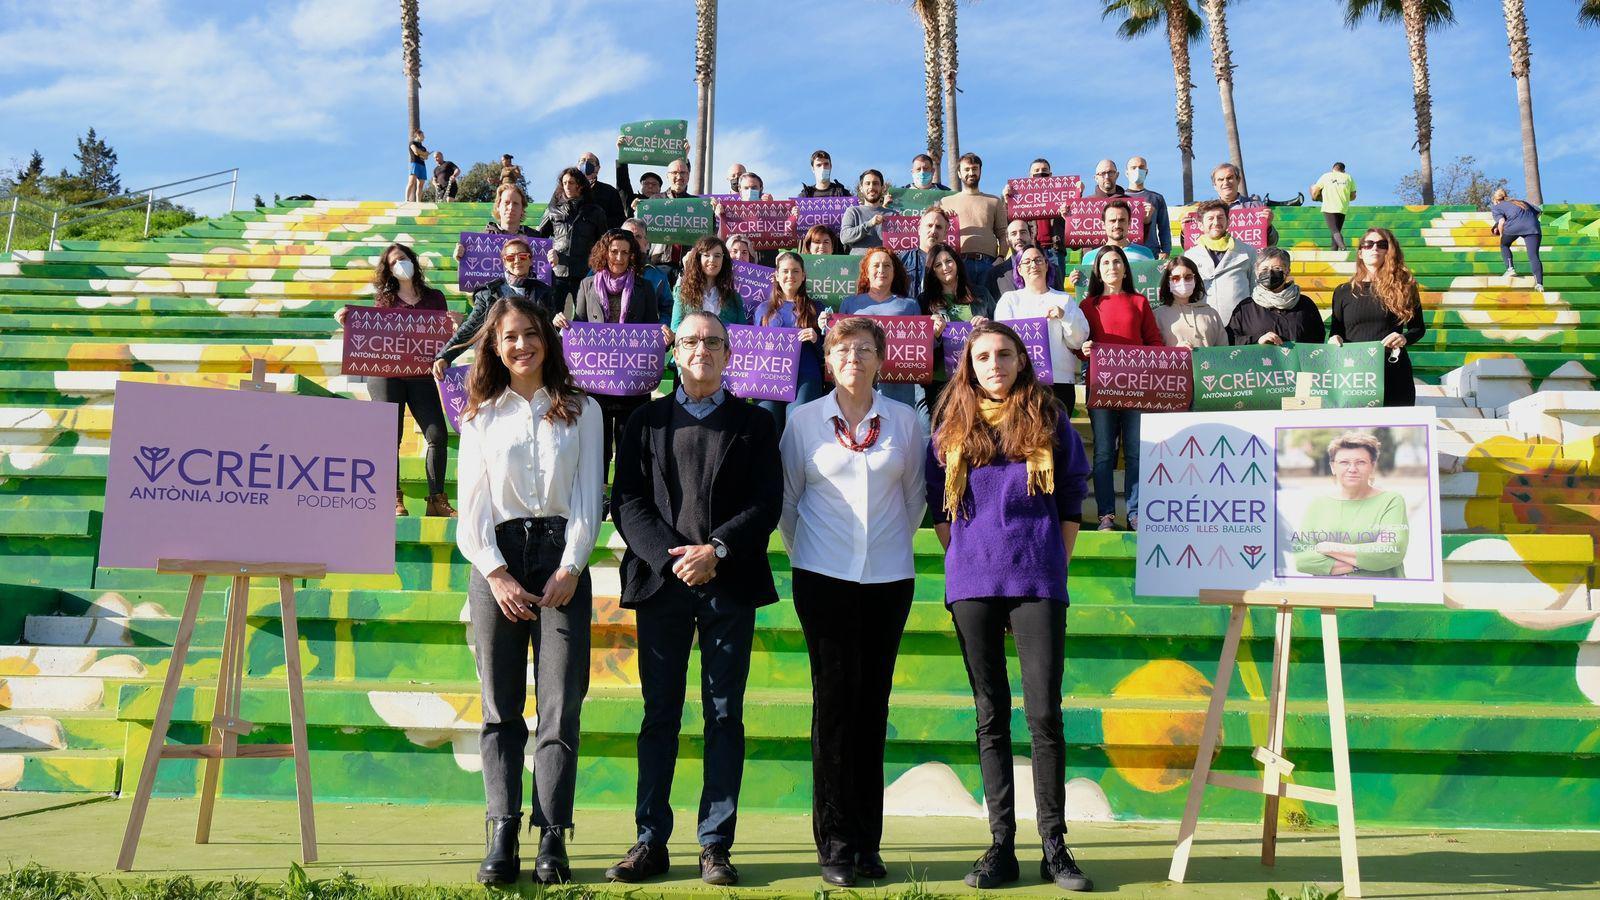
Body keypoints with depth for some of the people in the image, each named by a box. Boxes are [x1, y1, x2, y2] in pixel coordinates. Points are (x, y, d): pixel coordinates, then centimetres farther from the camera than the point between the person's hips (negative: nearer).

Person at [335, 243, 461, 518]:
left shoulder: (434, 297, 12)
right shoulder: (384, 299, 9)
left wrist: (456, 324, -7)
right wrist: (347, 323, -5)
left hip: (421, 376, 1)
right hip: (385, 374, -1)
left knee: (438, 435, -9)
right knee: (391, 436, -5)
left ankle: (436, 500, -3)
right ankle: (393, 498, 2)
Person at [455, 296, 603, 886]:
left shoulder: (580, 411, 12)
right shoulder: (481, 416, 13)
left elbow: (589, 497, 6)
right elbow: (472, 505, 6)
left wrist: (570, 568, -7)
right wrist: (496, 573, -7)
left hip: (561, 559, -1)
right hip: (496, 558, 1)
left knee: (560, 704, -7)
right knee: (501, 707, -2)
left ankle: (552, 839, -5)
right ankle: (502, 838, -3)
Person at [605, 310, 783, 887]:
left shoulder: (754, 424, 10)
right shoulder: (646, 421, 11)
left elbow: (767, 505, 1)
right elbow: (628, 503, 2)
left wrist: (716, 549, -13)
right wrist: (671, 557, -12)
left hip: (730, 584, 0)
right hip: (660, 581, 0)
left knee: (725, 717, 2)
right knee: (659, 716, 4)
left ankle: (715, 846, 8)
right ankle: (651, 842, 10)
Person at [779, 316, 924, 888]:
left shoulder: (903, 420, 6)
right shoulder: (804, 420, 4)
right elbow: (787, 499, 11)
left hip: (888, 578, 1)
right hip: (824, 577, -1)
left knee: (873, 704, 4)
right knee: (834, 701, -4)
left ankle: (867, 841, 10)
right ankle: (836, 842, 2)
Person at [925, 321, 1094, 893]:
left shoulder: (1050, 423, 8)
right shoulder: (951, 430, 10)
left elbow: (1071, 505, 11)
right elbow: (939, 510, 15)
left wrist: (1053, 566, 5)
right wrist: (963, 560, 7)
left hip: (1038, 583, -1)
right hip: (972, 585, 1)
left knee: (1044, 714, -6)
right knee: (991, 717, 4)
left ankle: (1054, 847, 2)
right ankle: (1001, 846, 8)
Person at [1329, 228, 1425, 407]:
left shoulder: (1404, 287, 6)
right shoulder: (1343, 292, 10)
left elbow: (1419, 328, 12)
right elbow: (1335, 331, 16)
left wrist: (1405, 338, -9)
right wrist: (1334, 339, -7)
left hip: (1394, 374, -1)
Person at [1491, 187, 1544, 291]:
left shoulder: (1496, 207, 21)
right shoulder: (1522, 202, 37)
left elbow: (1501, 221, 1)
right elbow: (1538, 211, 28)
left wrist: (1501, 235, 14)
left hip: (1514, 225, -3)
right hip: (1532, 226, 3)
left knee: (1504, 245, 28)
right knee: (1534, 255, -3)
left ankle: (1510, 268, 12)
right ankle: (1539, 284, -19)